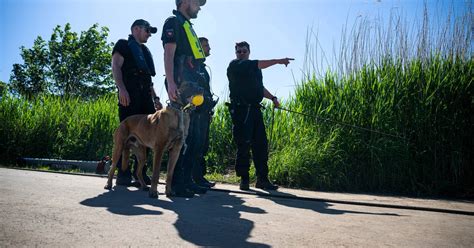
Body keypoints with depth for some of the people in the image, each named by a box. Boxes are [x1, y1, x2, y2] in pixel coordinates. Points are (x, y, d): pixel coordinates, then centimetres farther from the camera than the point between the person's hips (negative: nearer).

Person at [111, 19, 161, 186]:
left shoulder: (145, 51, 31)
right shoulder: (123, 44, 9)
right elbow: (116, 67, -5)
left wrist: (155, 98, 19)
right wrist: (122, 89, -19)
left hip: (145, 97, 7)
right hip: (129, 95, -7)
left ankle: (140, 173, 7)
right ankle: (123, 175, -8)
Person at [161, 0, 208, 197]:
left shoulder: (187, 26, 28)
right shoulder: (173, 22, 1)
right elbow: (169, 54, -11)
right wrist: (170, 83, -22)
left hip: (192, 88, 9)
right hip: (181, 86, -9)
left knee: (191, 134, 7)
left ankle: (186, 180, 12)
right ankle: (176, 183, -8)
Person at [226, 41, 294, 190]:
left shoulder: (254, 68, 24)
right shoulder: (234, 66, 1)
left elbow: (260, 87, 27)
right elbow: (258, 64, -10)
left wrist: (272, 98, 11)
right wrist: (278, 61, -10)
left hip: (255, 109, 7)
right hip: (241, 110, -7)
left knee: (261, 145, 2)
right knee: (243, 145, -7)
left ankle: (262, 179, 7)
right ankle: (244, 179, 1)